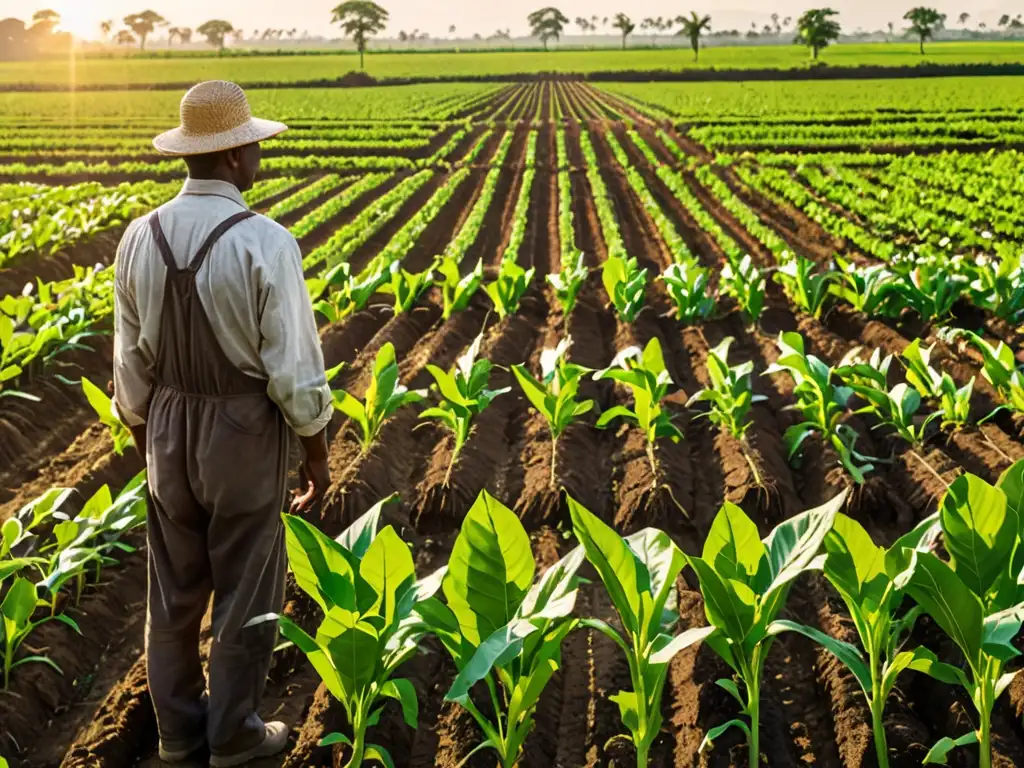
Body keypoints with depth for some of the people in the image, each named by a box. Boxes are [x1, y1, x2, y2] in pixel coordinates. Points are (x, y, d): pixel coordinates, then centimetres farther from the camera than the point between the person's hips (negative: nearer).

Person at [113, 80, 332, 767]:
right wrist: (317, 451, -4)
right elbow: (294, 367, -17)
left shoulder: (141, 237, -6)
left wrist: (145, 438, 17)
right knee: (246, 589, 10)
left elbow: (131, 359, 3)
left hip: (168, 428, 5)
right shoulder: (265, 243, -22)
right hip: (245, 430, -5)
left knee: (174, 587, 17)